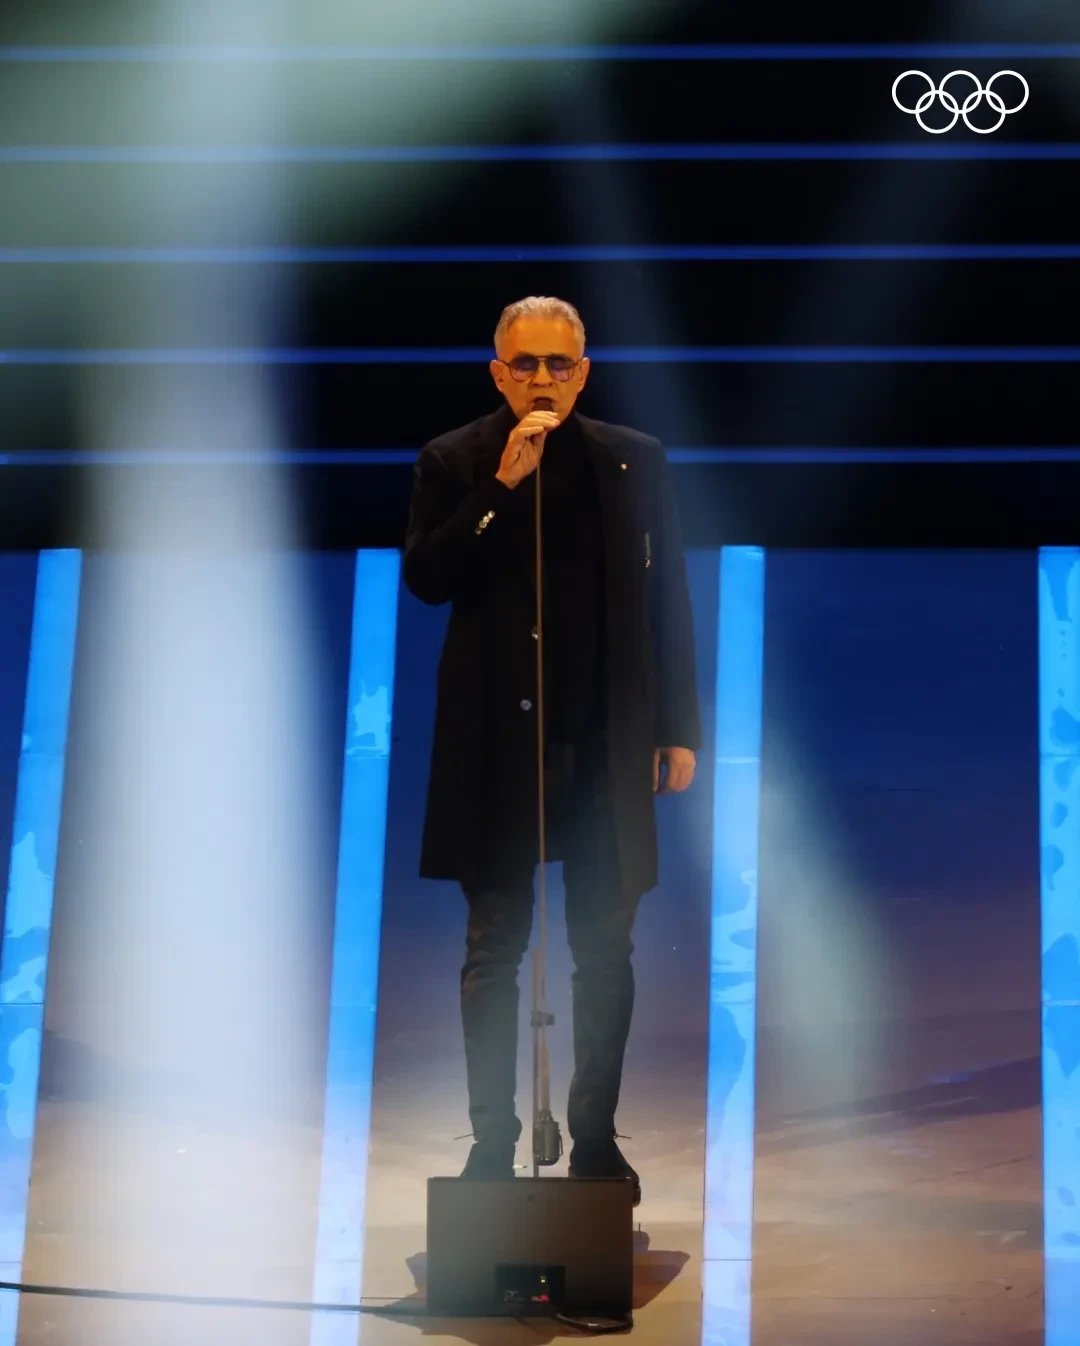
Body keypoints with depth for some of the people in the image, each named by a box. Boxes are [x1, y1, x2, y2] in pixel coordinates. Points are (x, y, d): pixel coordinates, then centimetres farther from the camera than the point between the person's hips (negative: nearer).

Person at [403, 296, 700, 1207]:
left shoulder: (634, 462, 6)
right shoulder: (454, 464, 3)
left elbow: (668, 601, 7)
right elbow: (427, 578, -10)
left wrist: (680, 731, 3)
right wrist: (504, 485, -18)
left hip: (605, 742, 1)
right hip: (496, 744, -1)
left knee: (605, 950, 6)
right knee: (494, 951, 5)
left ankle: (597, 1138, 16)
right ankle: (493, 1140, 13)